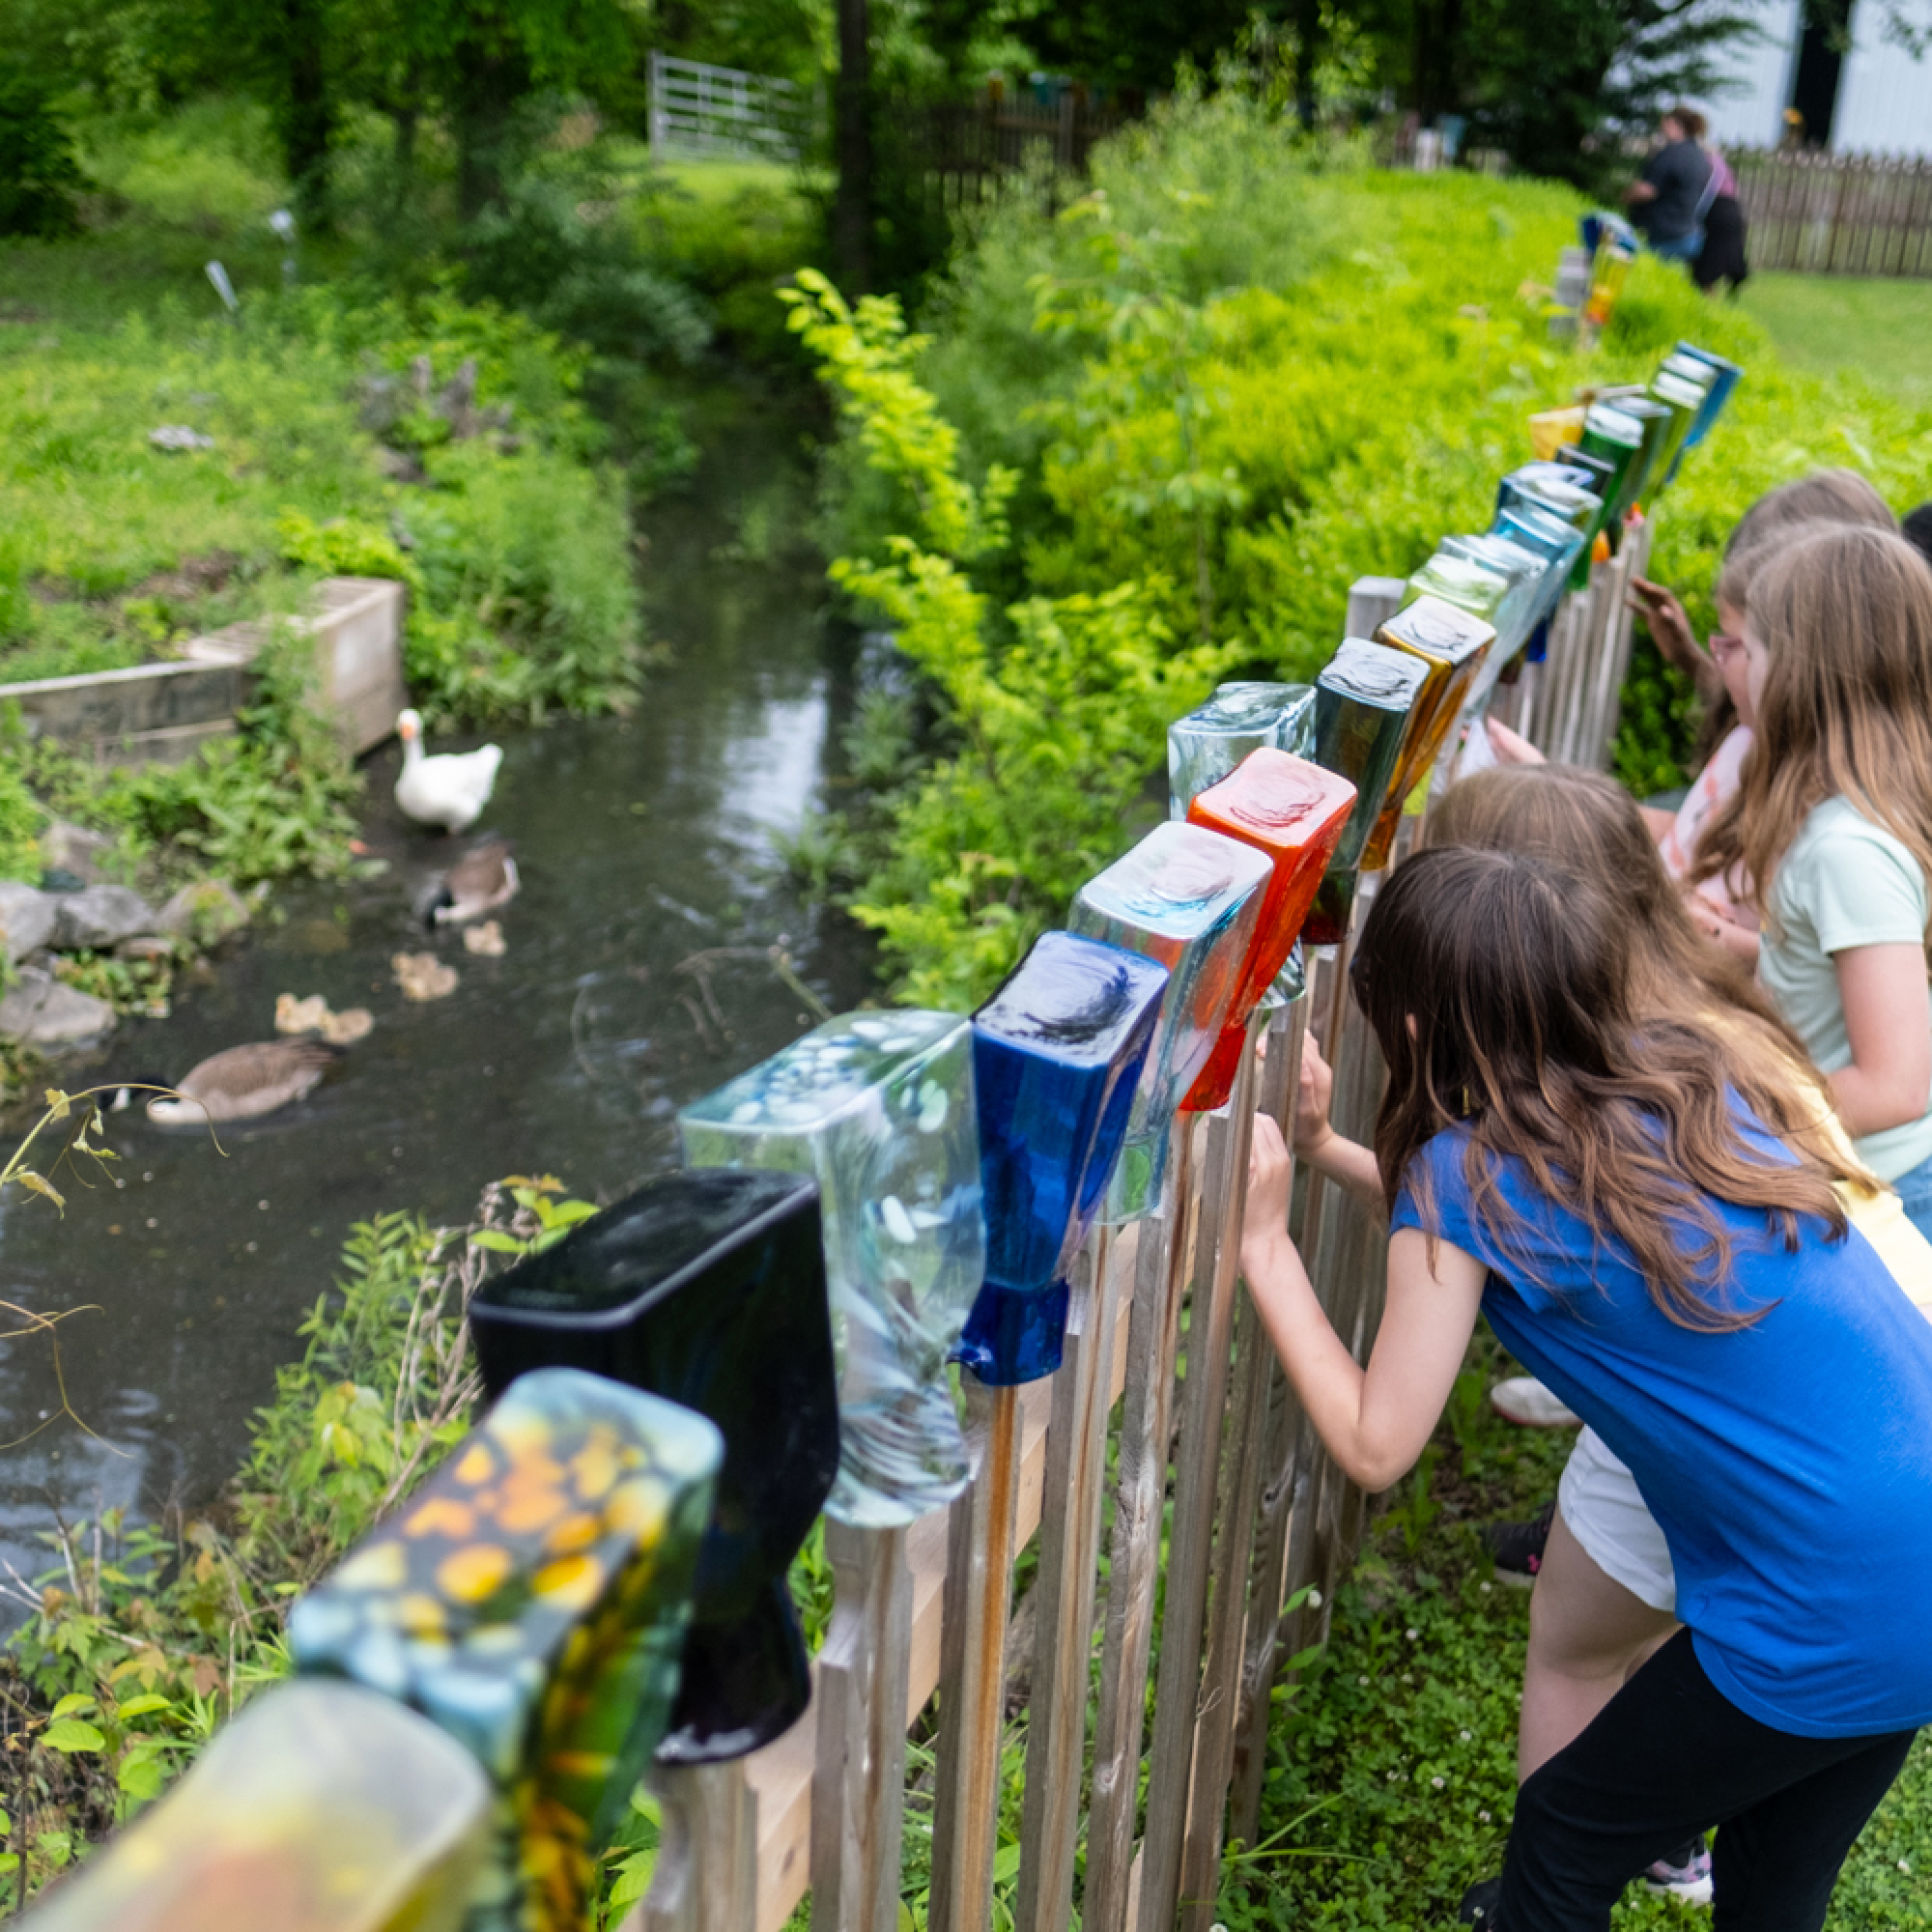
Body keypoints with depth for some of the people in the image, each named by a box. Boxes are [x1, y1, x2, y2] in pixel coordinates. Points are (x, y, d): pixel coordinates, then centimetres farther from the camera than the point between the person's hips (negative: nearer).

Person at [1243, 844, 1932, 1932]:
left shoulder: (1466, 1176, -17)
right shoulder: (1686, 1069, 4)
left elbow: (1375, 1447, -10)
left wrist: (1265, 1243, -5)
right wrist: (1325, 1148, 19)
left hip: (1832, 1628, -7)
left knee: (1567, 1834, 18)